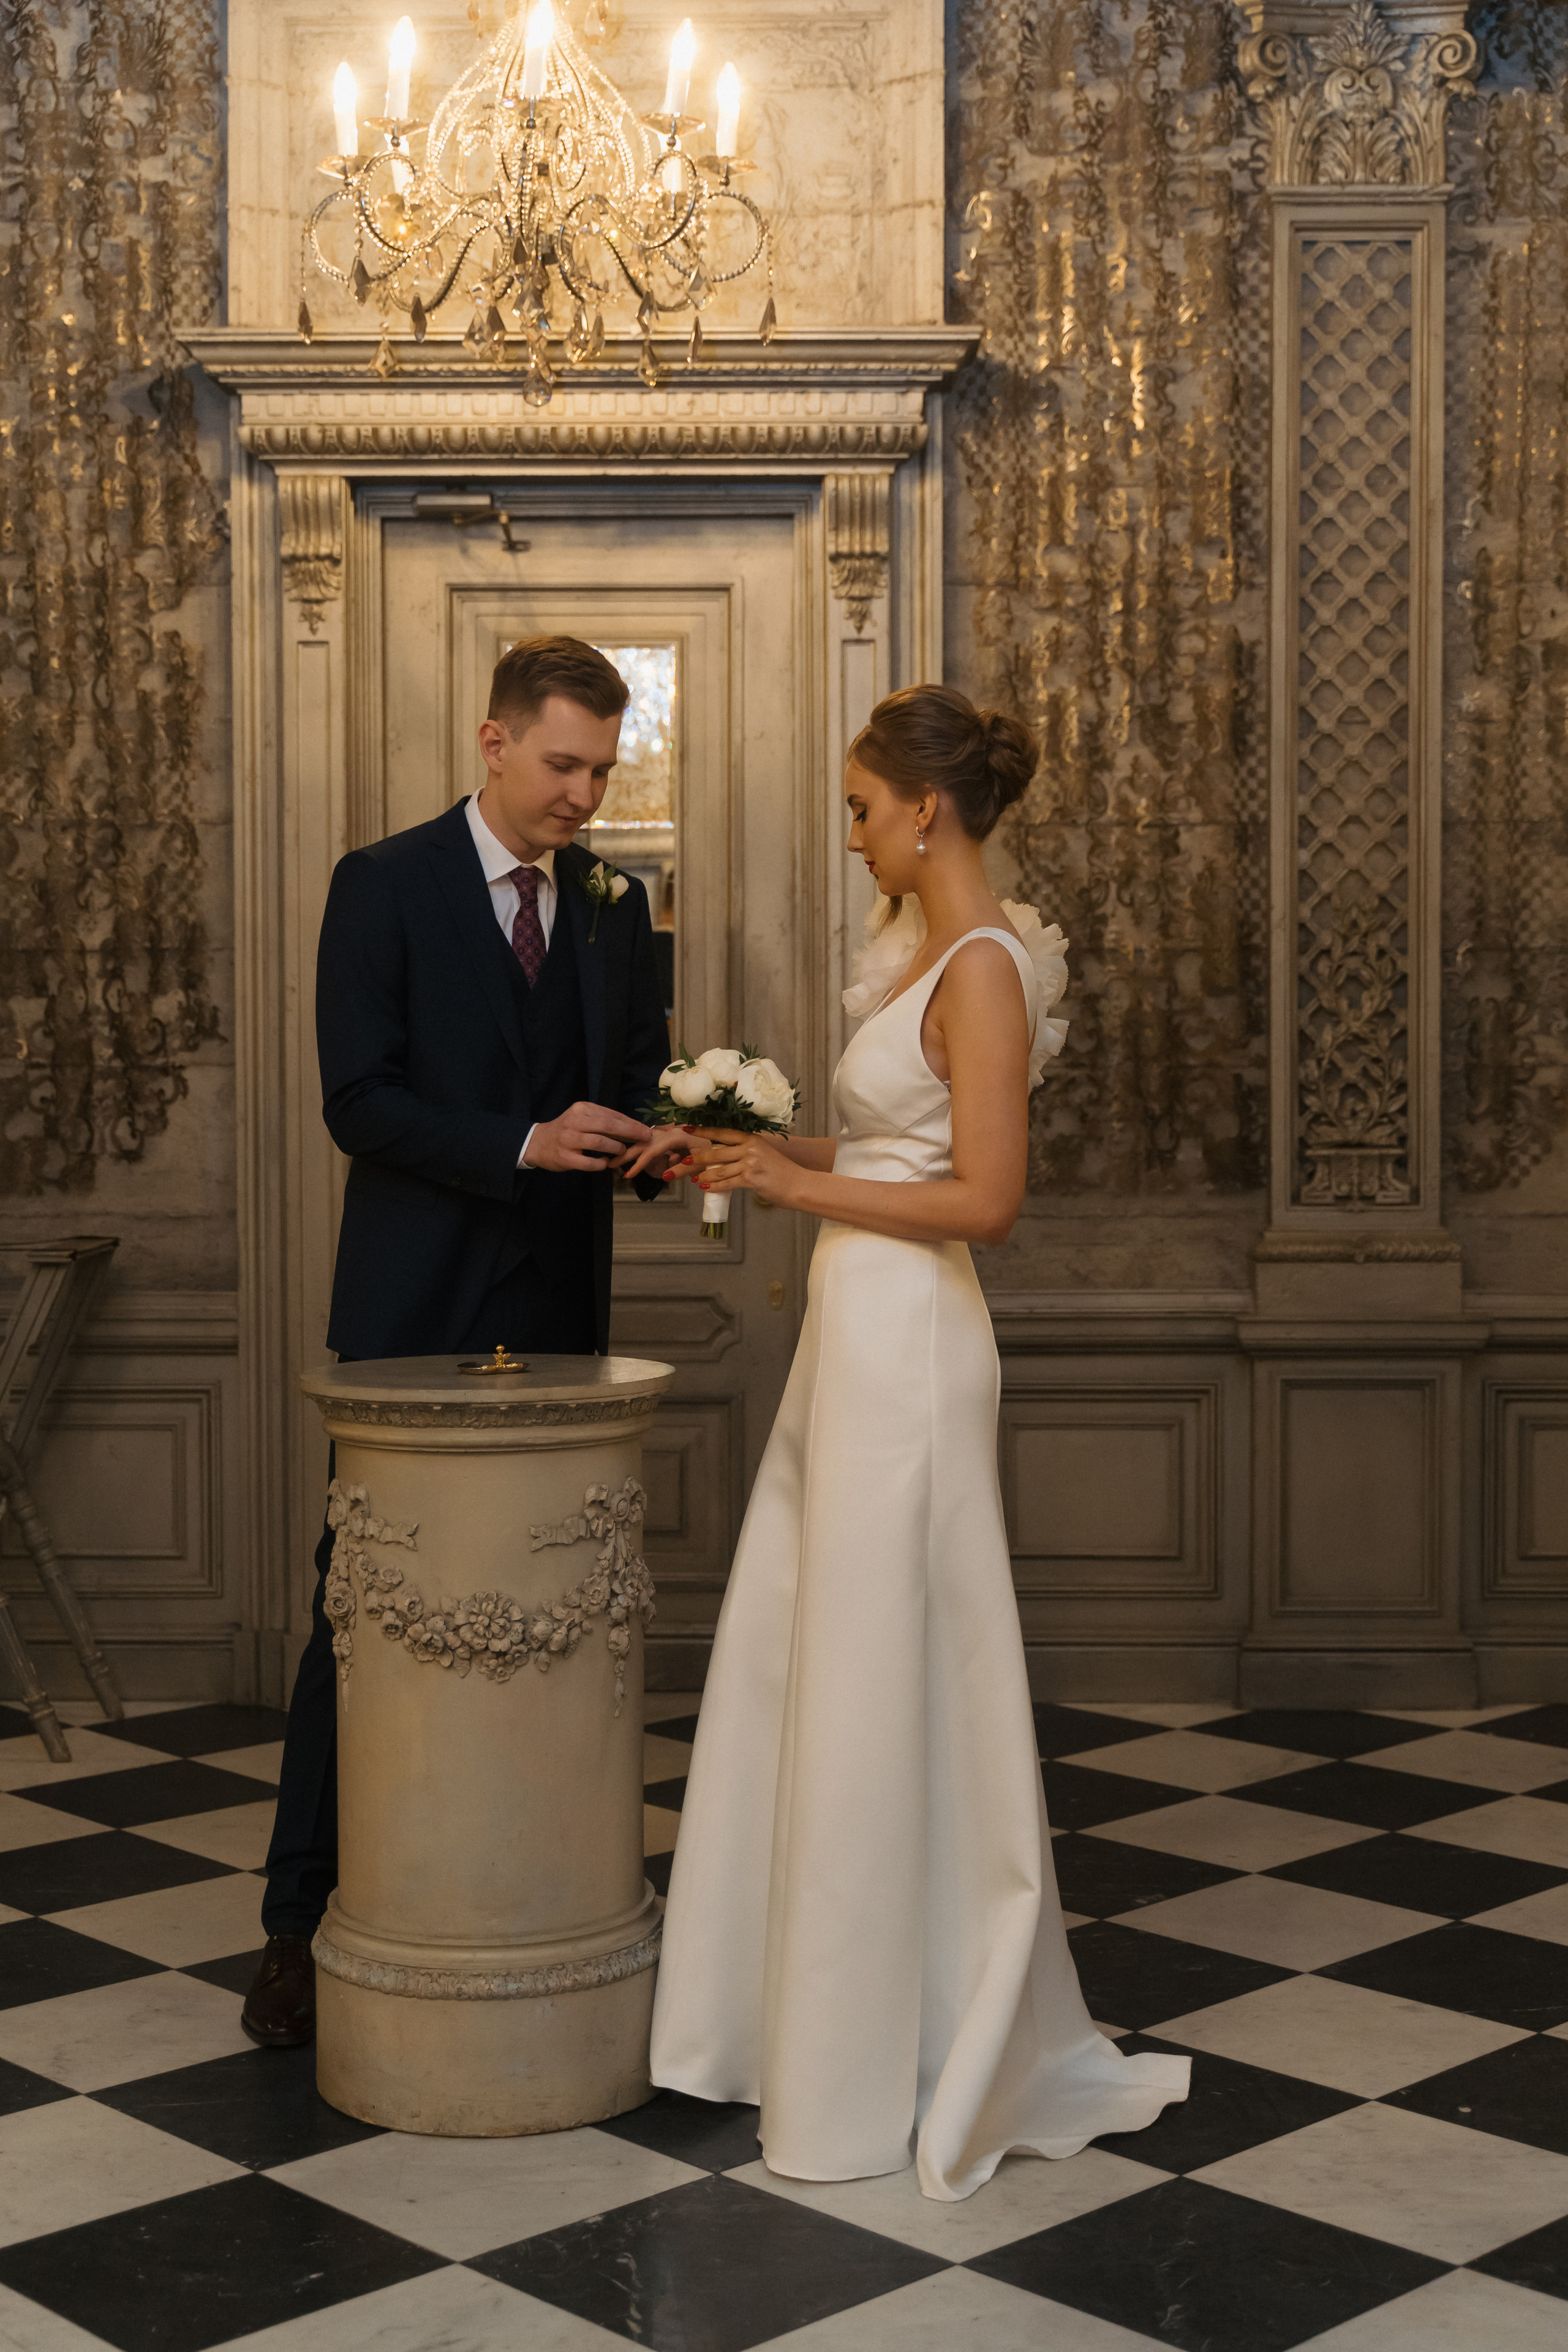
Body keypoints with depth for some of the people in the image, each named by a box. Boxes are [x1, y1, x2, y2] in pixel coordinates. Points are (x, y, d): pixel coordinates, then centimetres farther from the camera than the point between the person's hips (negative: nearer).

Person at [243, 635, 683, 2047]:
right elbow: (359, 1102, -11)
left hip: (559, 1311, 5)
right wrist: (523, 1146, -23)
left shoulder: (615, 903, 10)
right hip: (414, 1314, -4)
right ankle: (303, 1918, 8)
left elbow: (640, 1073, 14)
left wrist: (648, 1140, -9)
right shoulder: (382, 887, -4)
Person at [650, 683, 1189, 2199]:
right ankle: (798, 2005, 29)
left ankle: (905, 2058, 14)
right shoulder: (931, 951, 13)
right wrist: (782, 1153, 11)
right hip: (856, 1335, 10)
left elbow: (985, 1200, -20)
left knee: (885, 1688, 0)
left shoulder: (984, 968, -16)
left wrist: (802, 1188, -16)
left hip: (908, 1347, -10)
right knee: (802, 1665, 15)